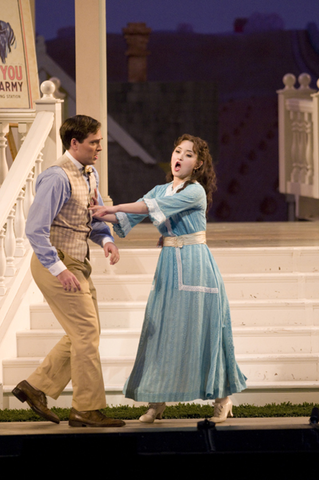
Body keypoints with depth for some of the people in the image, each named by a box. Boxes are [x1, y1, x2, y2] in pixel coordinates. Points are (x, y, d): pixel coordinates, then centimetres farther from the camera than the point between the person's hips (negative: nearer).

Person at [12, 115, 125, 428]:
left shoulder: (90, 175, 10)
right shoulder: (58, 178, -20)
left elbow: (94, 219, 20)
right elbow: (35, 229, -23)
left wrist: (107, 240, -2)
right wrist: (59, 270, -25)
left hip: (77, 263, 10)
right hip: (54, 262, -10)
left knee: (84, 333, 13)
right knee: (86, 332, -6)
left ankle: (36, 388, 20)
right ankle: (87, 409, 1)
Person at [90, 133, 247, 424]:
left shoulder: (195, 191, -9)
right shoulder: (161, 191, 12)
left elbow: (154, 207, -21)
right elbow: (128, 218, 7)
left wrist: (114, 208, -24)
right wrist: (102, 214, -12)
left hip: (195, 265, -6)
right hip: (169, 264, 6)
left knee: (201, 331, -4)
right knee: (162, 331, 2)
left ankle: (222, 398, 7)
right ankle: (157, 402, 6)